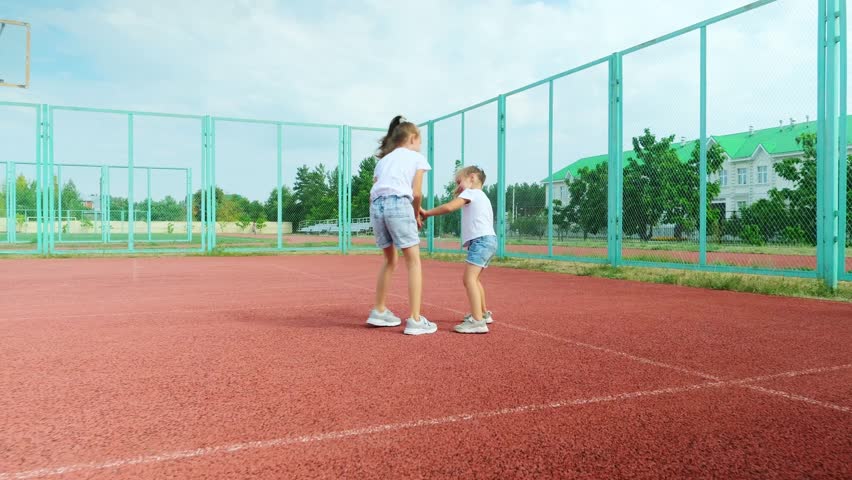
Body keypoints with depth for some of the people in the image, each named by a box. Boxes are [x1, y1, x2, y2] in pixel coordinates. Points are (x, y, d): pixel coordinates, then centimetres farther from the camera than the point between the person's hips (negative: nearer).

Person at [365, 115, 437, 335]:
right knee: (413, 260, -1)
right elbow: (416, 193, 5)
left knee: (390, 260, 21)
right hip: (398, 203, -6)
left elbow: (373, 194, 20)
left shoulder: (383, 159, 29)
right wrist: (416, 216, 21)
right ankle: (415, 320, -6)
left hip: (376, 206, 6)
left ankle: (379, 312, 26)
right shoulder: (417, 157, 15)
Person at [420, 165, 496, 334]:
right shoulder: (481, 197, 29)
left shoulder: (470, 192, 0)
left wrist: (427, 213, -3)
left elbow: (448, 207, -12)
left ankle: (478, 321, -29)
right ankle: (483, 313, 37)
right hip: (488, 240, 11)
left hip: (481, 241, -11)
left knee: (469, 278, -20)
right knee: (473, 278, 25)